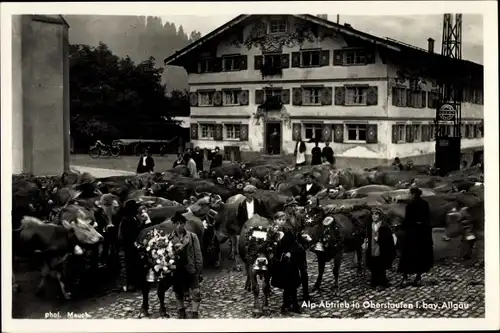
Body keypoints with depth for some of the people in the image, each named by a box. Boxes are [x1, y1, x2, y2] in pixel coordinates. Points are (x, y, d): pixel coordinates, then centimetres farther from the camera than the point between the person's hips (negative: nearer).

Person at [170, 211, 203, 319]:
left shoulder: (192, 237, -1)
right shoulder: (170, 238, 1)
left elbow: (198, 255, -1)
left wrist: (199, 271, -4)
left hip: (191, 270, -1)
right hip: (176, 271, 1)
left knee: (195, 293, -6)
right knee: (178, 293, 15)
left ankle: (195, 314, 3)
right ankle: (181, 313, 32)